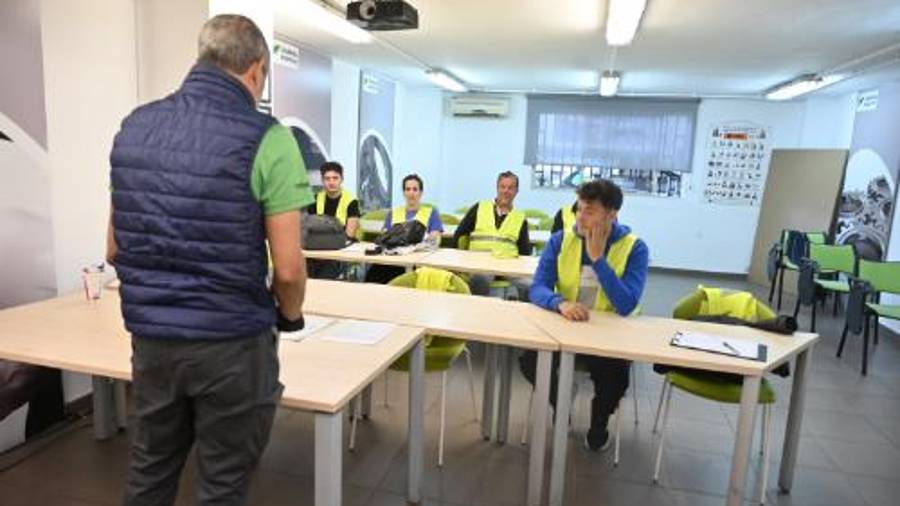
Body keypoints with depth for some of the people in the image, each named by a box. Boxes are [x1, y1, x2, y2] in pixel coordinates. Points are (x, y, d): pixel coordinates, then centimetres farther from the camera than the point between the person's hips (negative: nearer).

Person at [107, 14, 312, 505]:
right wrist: (290, 315, 4)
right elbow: (287, 268, -16)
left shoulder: (134, 126, 5)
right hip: (231, 343, -5)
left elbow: (115, 249, 10)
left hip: (150, 336, 6)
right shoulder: (266, 139, -14)